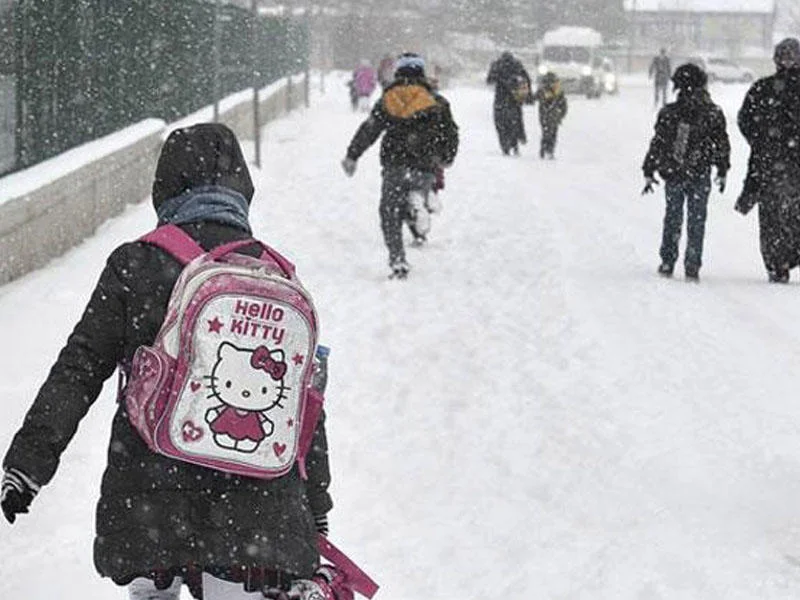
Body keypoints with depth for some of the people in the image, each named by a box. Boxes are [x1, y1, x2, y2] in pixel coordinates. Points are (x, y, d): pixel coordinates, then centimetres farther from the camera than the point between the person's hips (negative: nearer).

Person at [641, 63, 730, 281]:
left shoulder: (668, 113, -7)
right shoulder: (713, 113, -5)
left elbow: (657, 144, -3)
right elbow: (722, 145, 2)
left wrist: (648, 173, 4)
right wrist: (722, 172, 14)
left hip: (673, 174, 1)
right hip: (700, 175, 0)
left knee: (672, 219, 15)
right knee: (696, 222, 7)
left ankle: (667, 263, 16)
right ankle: (692, 267, 4)